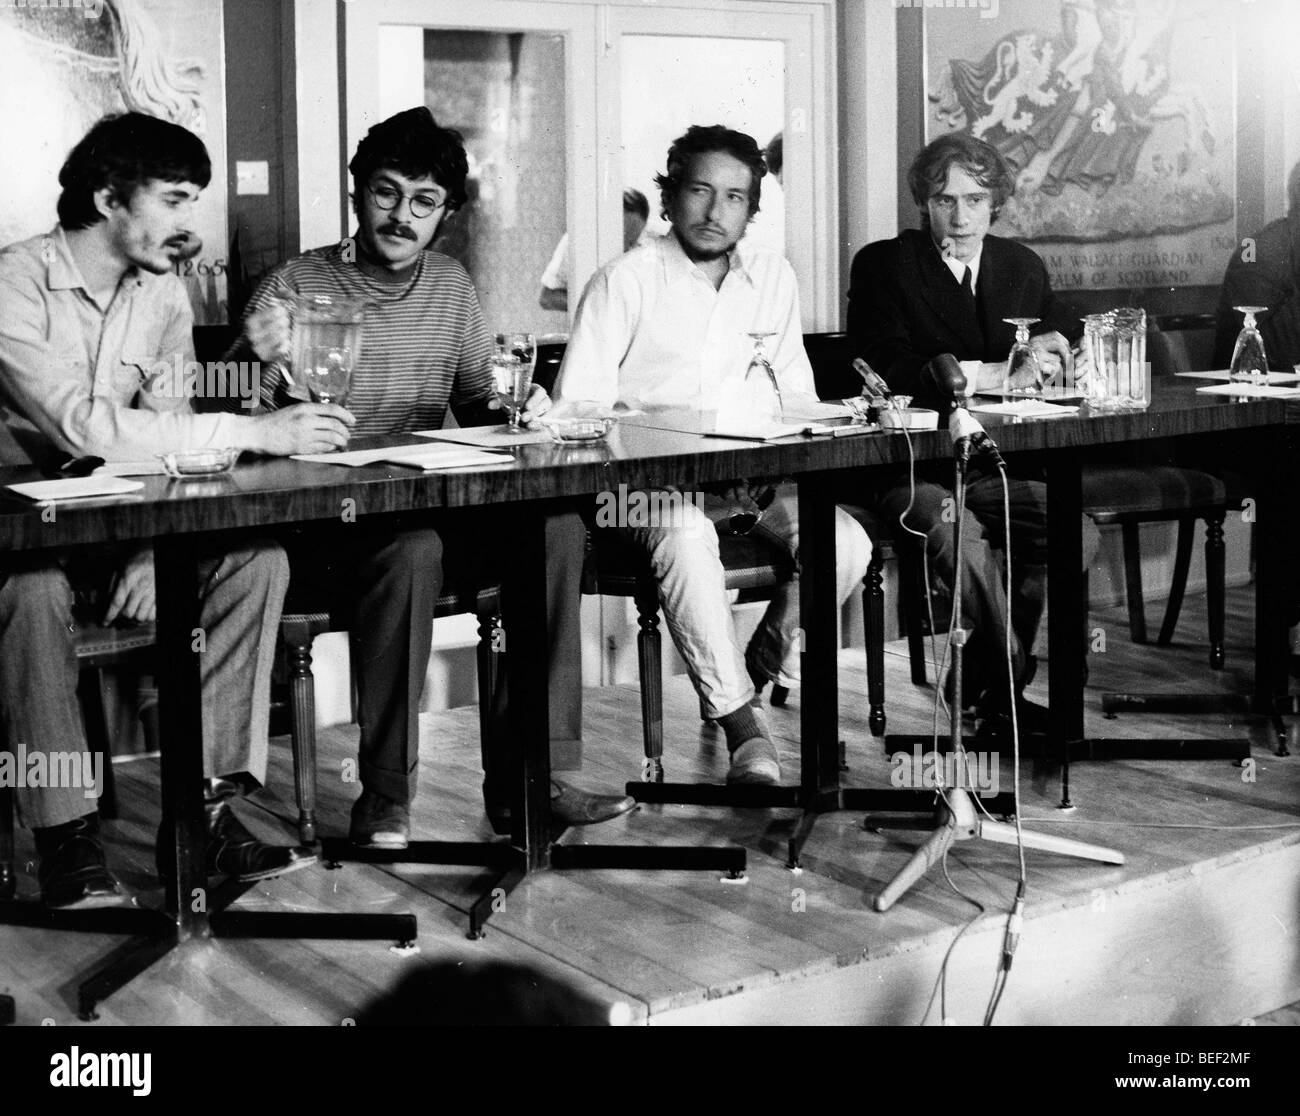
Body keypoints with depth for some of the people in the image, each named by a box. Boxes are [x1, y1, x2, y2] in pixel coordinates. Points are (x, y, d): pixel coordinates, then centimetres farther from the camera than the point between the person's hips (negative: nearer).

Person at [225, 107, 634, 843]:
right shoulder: (296, 285, 0)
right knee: (412, 548, -37)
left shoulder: (452, 286, 16)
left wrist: (517, 410, 1)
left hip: (434, 505, 5)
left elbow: (479, 402, 23)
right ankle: (385, 801, -26)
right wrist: (264, 365, -29)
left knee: (559, 526, -21)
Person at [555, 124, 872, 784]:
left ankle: (763, 666, 4)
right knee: (686, 535, -38)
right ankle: (743, 728, -29)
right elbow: (575, 410, -8)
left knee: (846, 542, -21)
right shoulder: (624, 282, -4)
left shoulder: (773, 279, 12)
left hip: (748, 477, 5)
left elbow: (798, 395, 18)